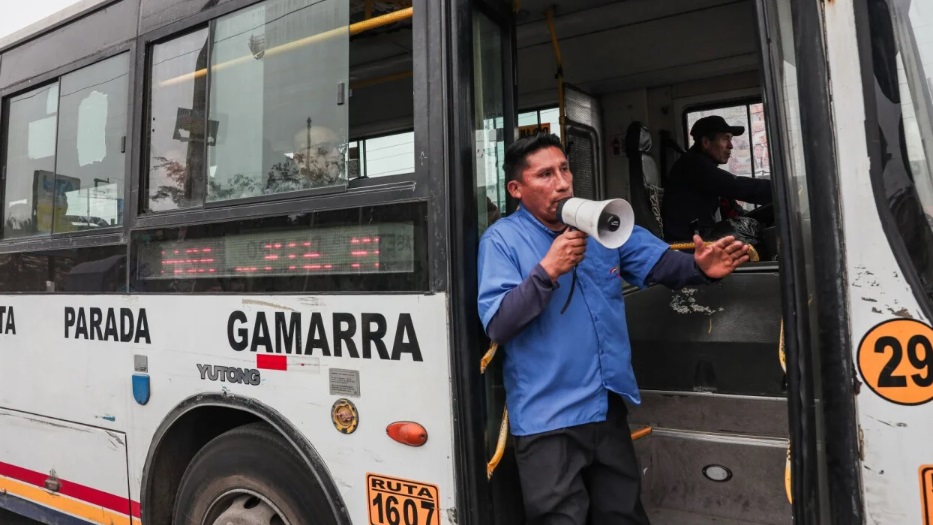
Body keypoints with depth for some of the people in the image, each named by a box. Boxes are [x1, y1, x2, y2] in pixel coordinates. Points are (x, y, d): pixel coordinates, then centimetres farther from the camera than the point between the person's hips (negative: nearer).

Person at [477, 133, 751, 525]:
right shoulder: (502, 239, -10)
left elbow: (661, 263, 7)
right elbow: (496, 326, -18)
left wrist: (700, 267, -15)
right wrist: (547, 271, -26)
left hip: (610, 407, 6)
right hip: (548, 417, -5)